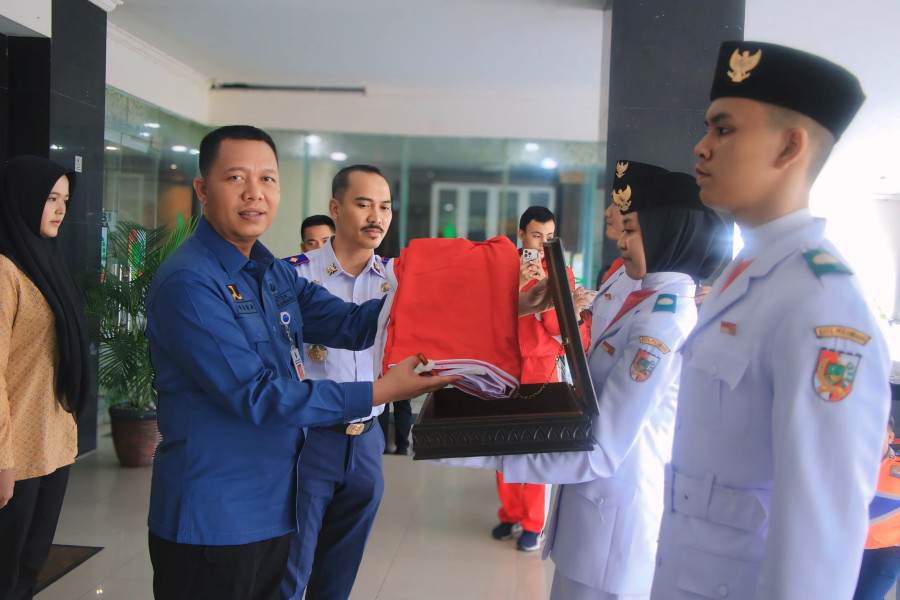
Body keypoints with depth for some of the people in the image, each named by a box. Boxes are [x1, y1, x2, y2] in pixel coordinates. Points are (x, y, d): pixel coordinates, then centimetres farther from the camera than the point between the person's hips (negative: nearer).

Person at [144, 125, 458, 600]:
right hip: (211, 520, -8)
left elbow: (352, 325, 3)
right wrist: (381, 392, -24)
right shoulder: (188, 284, -19)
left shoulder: (274, 272, 9)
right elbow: (254, 395, -24)